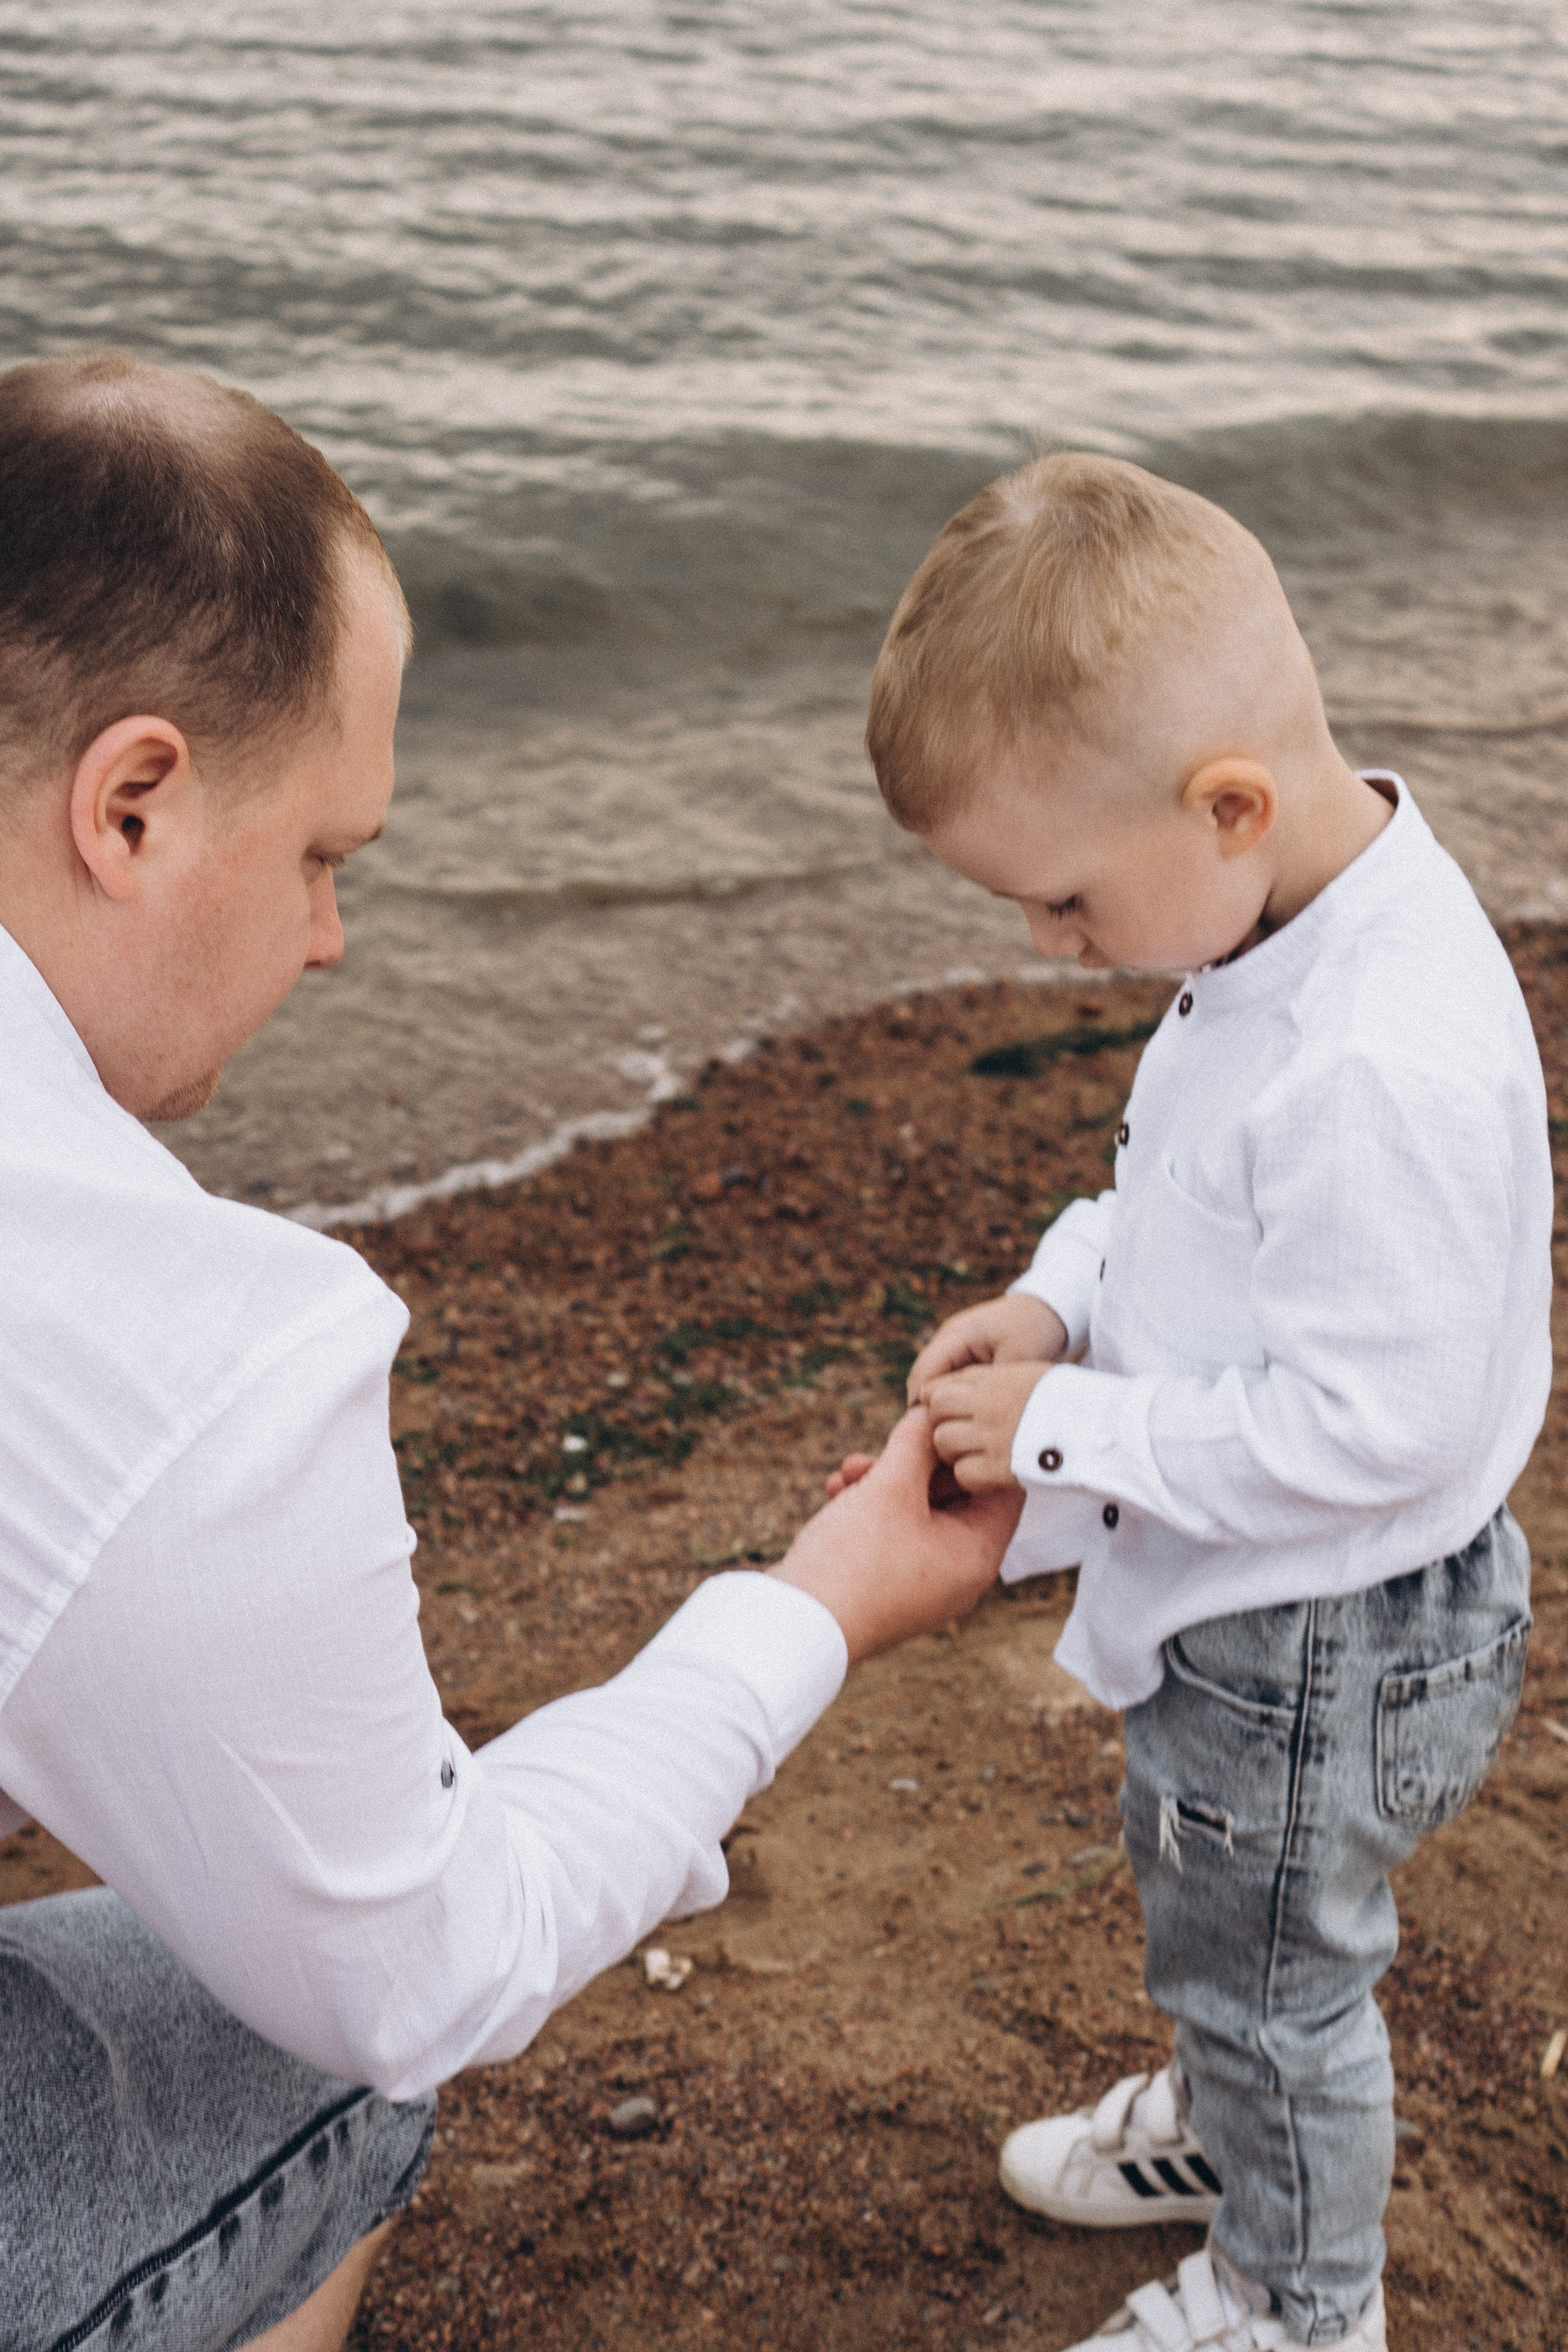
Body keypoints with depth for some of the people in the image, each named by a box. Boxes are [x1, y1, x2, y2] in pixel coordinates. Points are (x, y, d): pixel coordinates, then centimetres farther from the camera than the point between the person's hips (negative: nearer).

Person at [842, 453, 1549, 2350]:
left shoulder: (1385, 1073, -37)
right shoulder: (1290, 934, -6)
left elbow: (1368, 1423, -33)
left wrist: (1073, 1430, -25)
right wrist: (1057, 1300, -6)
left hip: (1321, 1646, -9)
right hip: (1235, 1604, 9)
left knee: (1271, 1969, 17)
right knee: (1204, 1905, 32)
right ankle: (1222, 2121, 60)